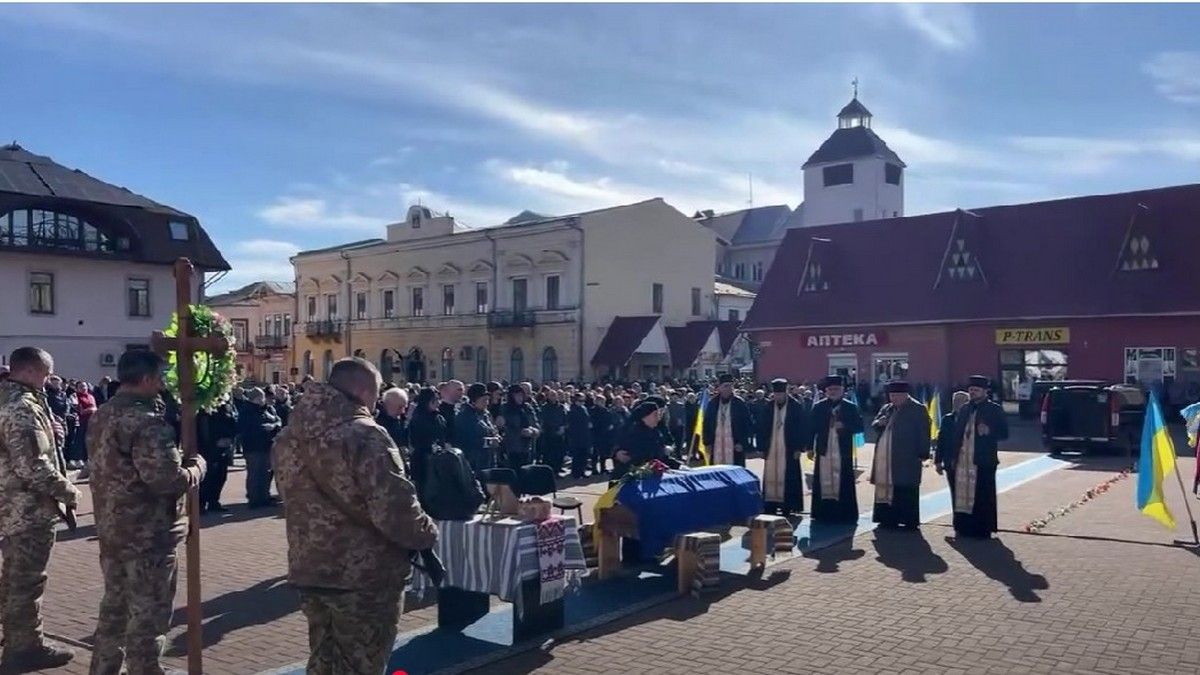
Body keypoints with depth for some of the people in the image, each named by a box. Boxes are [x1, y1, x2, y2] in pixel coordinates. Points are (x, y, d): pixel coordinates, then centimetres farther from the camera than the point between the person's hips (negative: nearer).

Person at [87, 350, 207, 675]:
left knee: (114, 607, 22)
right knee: (147, 615, 3)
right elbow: (168, 479, -29)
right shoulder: (146, 421, -23)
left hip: (111, 529, 9)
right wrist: (197, 464, -10)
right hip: (148, 535, -9)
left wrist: (175, 456, 11)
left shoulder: (103, 415, 8)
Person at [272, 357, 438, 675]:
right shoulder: (365, 436, -21)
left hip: (308, 570, 8)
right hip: (365, 576, -7)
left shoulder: (289, 436, 6)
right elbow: (396, 512, -27)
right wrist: (428, 533, -8)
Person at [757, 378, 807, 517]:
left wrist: (799, 448, -6)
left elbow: (802, 428, -2)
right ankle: (771, 505, 9)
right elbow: (761, 428, 7)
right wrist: (762, 448, 3)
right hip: (771, 449, 3)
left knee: (787, 479, -1)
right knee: (770, 478, 3)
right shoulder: (768, 407, 4)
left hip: (789, 450, -3)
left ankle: (787, 506, 6)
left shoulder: (796, 407, -3)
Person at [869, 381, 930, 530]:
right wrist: (879, 422, -3)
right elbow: (874, 426, 20)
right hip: (884, 458, 7)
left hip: (906, 458, -7)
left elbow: (923, 433, -7)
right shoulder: (886, 408, 16)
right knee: (886, 487, 8)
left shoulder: (917, 409, -4)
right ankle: (888, 519, 16)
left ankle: (909, 520, 4)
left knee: (905, 490, -3)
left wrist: (923, 454, -11)